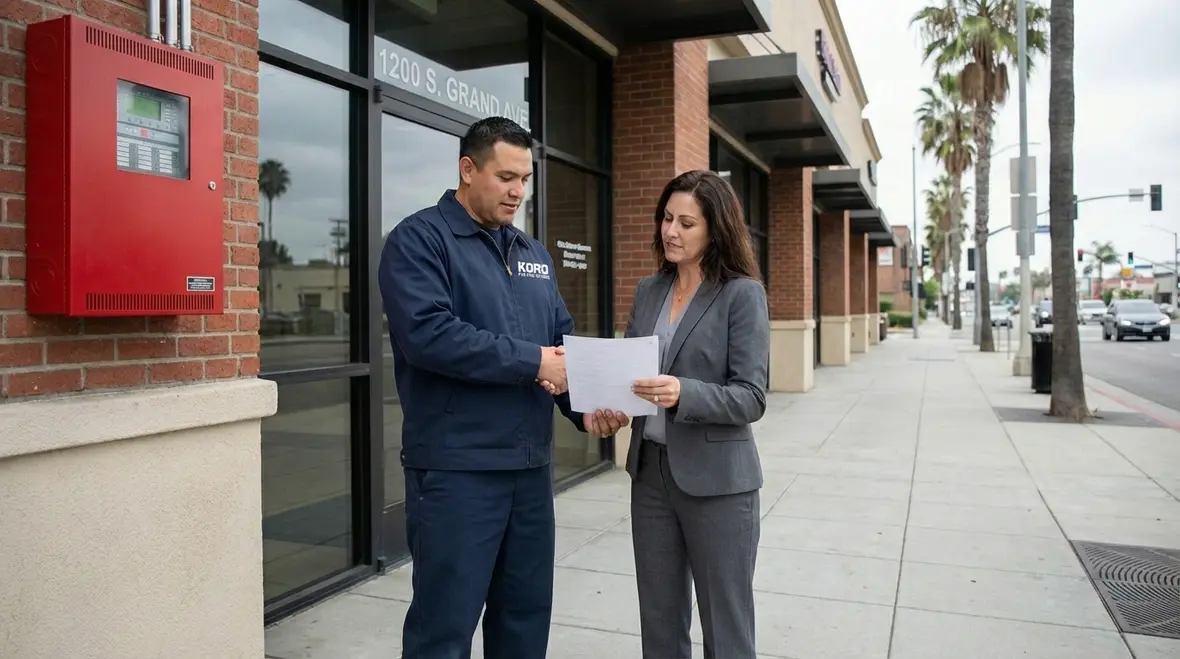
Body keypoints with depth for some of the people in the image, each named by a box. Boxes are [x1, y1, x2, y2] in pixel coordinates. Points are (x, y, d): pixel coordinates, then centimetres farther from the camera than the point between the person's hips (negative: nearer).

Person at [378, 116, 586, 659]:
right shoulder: (419, 239, -6)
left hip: (531, 466, 7)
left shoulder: (534, 254, 16)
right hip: (455, 469, -7)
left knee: (527, 614, 17)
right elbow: (426, 334, -20)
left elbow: (564, 341, 14)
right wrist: (532, 362, -17)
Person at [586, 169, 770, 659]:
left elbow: (752, 397, -14)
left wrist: (684, 394, -30)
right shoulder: (648, 291, 8)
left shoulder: (742, 293, -9)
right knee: (658, 619, 16)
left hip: (716, 479, -5)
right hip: (650, 471, 5)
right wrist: (605, 407, -11)